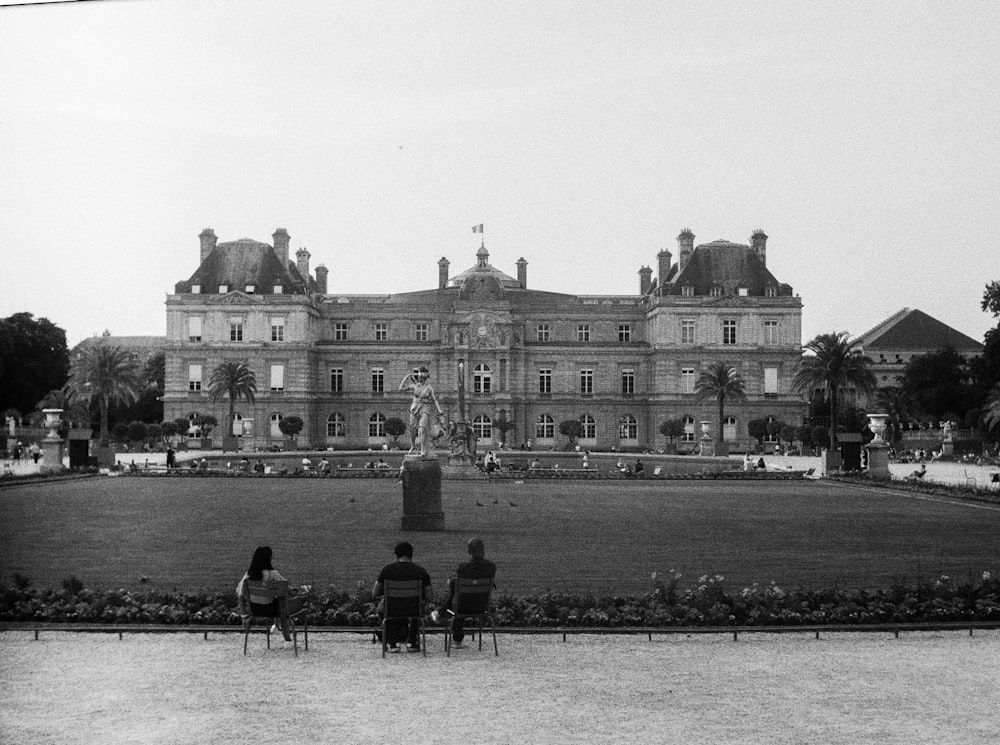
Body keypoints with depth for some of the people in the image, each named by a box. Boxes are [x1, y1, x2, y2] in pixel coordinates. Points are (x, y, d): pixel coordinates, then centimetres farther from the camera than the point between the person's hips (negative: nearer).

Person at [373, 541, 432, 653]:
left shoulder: (387, 569, -8)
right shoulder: (421, 571, -6)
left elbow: (375, 594, -3)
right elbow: (429, 598, -6)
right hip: (414, 613, 1)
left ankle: (393, 643, 30)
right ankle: (412, 642, 34)